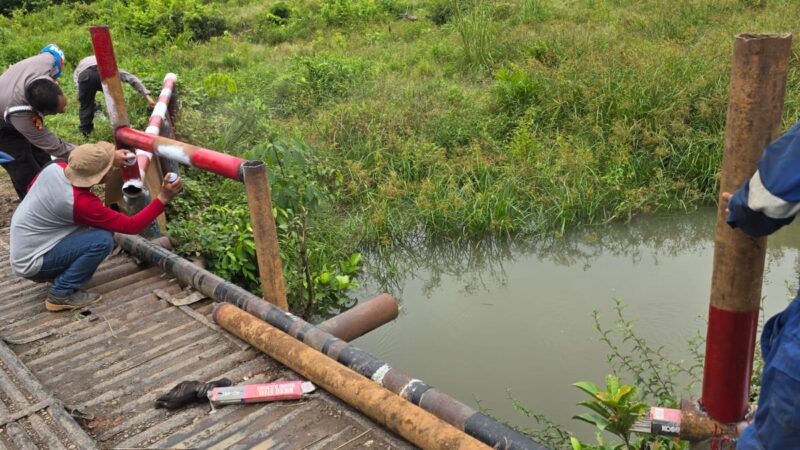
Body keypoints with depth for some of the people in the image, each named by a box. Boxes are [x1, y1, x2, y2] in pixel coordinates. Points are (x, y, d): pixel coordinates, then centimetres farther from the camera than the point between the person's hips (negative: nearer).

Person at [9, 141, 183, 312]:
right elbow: (131, 226, -22)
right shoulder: (82, 203, -31)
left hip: (23, 249, 8)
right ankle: (61, 294, -9)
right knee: (102, 239, -22)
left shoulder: (55, 168, -11)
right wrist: (163, 198, -24)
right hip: (31, 263, -8)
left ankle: (59, 274, 13)